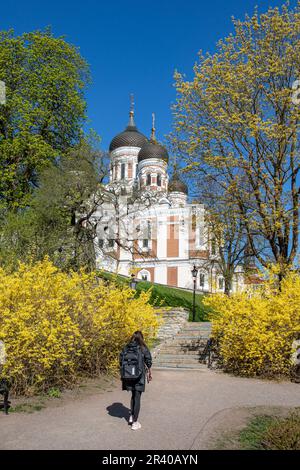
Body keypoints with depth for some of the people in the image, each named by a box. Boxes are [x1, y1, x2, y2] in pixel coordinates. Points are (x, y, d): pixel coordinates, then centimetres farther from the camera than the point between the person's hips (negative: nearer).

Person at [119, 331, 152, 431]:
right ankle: (135, 422, 9)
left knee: (133, 395, 24)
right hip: (139, 377, -3)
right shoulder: (143, 349, -7)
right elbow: (148, 362, -3)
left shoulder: (126, 348, 1)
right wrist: (149, 373, 11)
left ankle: (131, 416, 26)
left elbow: (121, 362, 3)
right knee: (137, 398, 5)